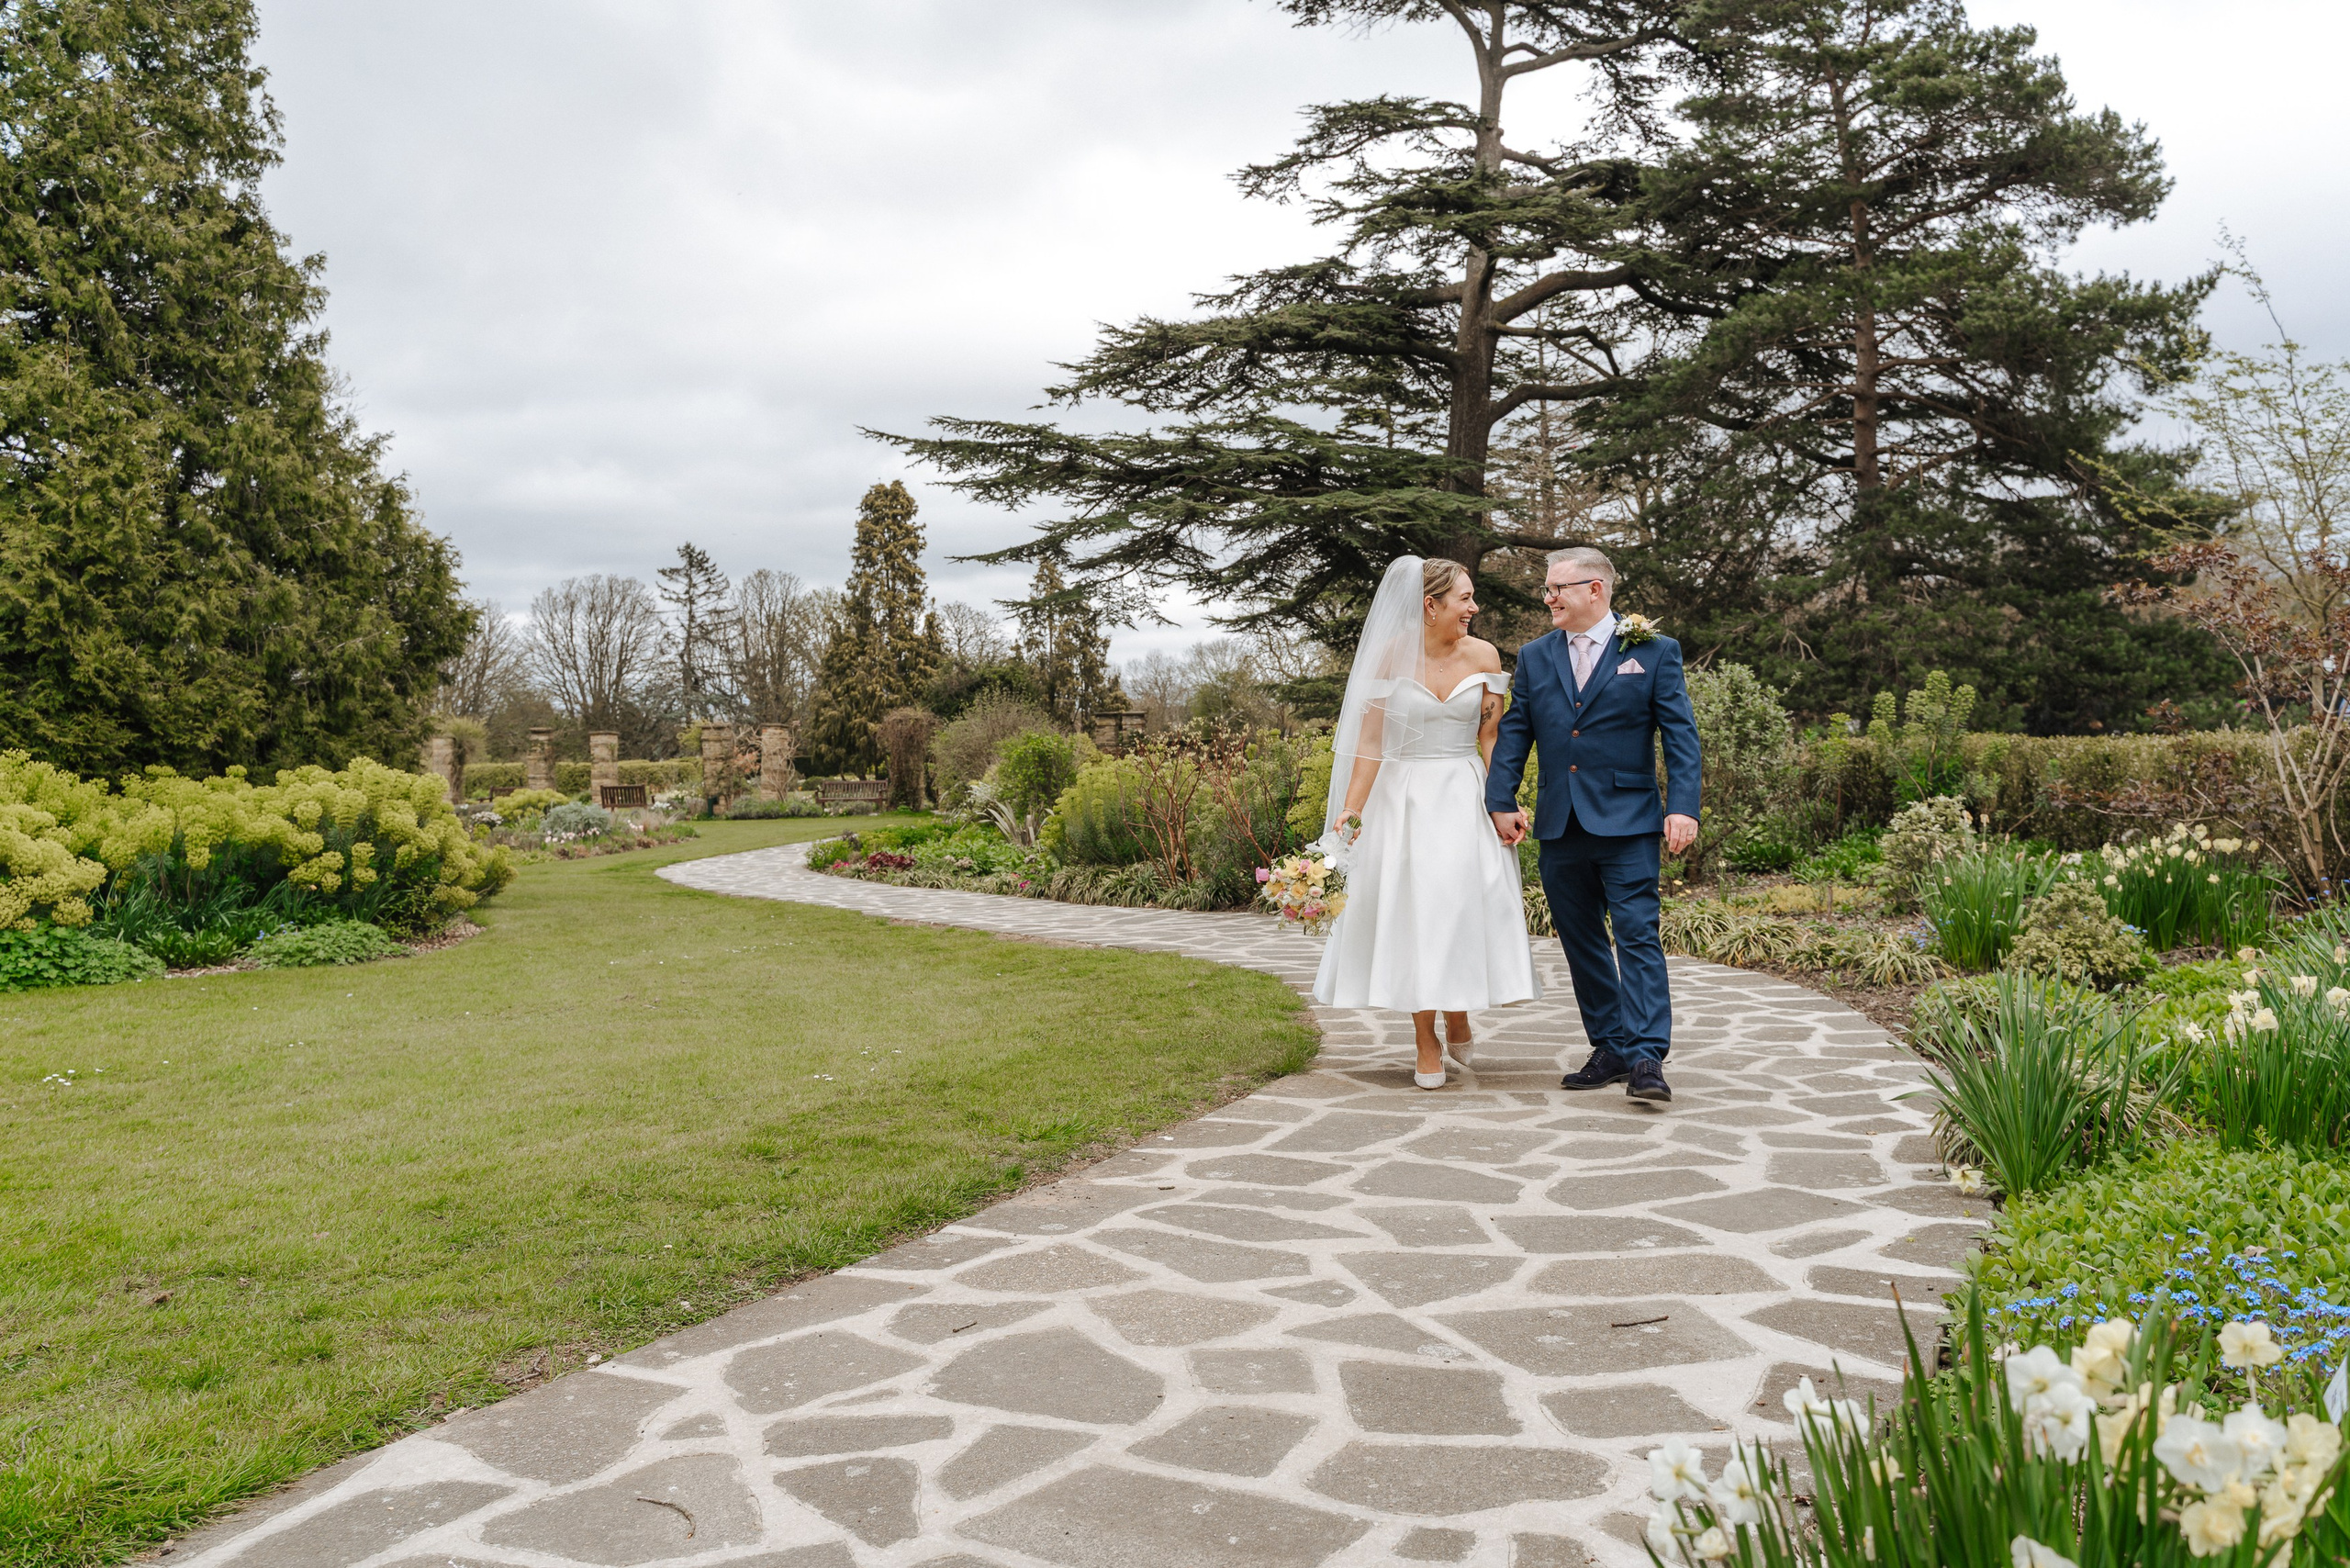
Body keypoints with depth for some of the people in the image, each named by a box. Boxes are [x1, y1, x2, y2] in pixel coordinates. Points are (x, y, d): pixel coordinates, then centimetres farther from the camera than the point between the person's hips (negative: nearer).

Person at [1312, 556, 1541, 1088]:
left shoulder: (1483, 656, -1)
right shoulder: (1391, 655, -6)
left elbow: (1490, 737, 3)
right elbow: (1371, 739, -6)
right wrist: (1353, 807, -12)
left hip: (1464, 796, 2)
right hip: (1404, 796, -1)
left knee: (1467, 902, -3)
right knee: (1413, 909, 1)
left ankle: (1458, 1016, 24)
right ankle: (1426, 1042, 12)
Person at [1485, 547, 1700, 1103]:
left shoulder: (1654, 652, 2)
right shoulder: (1534, 656, 12)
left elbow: (1680, 734, -3)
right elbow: (1513, 733, 11)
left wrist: (1683, 807, -12)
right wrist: (1501, 801, 1)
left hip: (1627, 824, -5)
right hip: (1559, 827, 5)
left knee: (1637, 936, -10)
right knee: (1580, 942, 9)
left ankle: (1647, 1057, -10)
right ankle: (1611, 1050, 19)